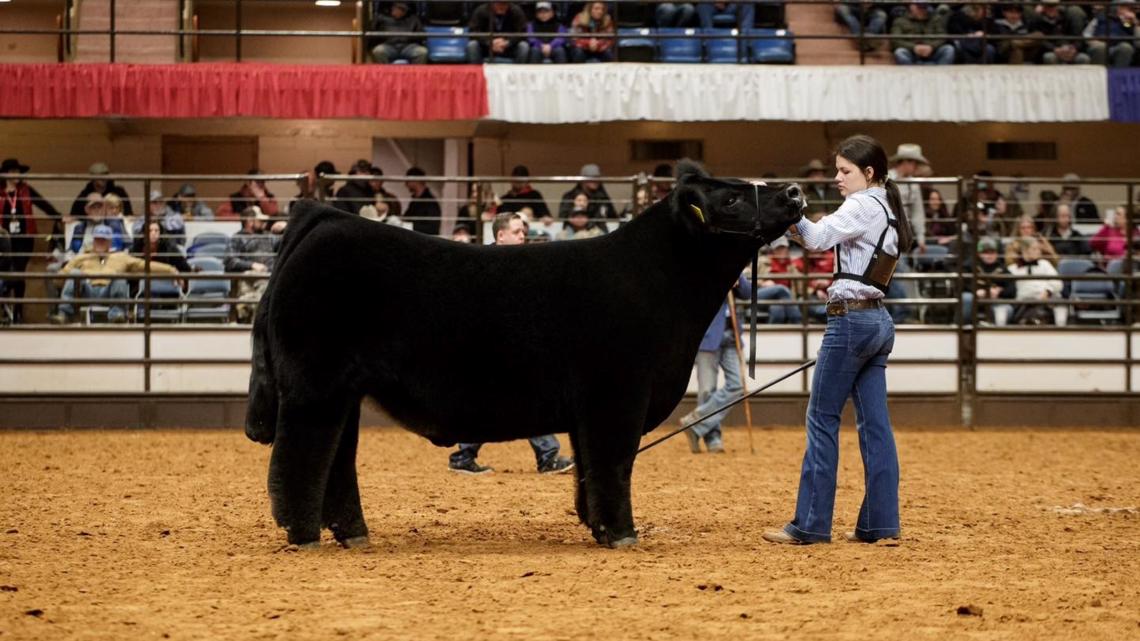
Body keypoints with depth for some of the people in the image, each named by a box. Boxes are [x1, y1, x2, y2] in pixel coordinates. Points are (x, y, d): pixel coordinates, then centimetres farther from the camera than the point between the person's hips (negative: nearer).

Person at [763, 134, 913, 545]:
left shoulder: (863, 206, -11)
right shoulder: (890, 210, 18)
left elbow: (818, 237, -24)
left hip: (851, 319, -9)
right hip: (878, 321, 9)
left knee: (822, 419, -5)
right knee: (874, 423, 6)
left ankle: (811, 524, -4)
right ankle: (880, 522, 5)